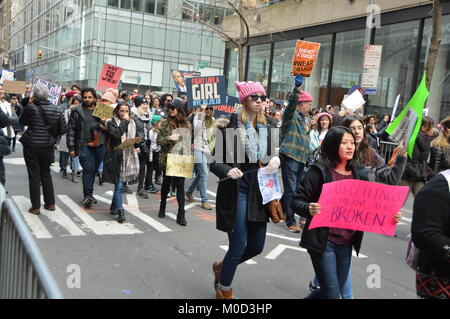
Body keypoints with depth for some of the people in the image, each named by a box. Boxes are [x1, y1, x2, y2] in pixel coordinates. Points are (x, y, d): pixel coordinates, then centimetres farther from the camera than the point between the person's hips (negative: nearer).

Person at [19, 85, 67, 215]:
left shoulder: (30, 108, -13)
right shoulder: (57, 110, -2)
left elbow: (22, 121, 6)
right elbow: (63, 129, -1)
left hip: (31, 146, -3)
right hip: (48, 146, 4)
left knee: (34, 175, 5)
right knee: (46, 174, 19)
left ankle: (35, 207, 10)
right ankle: (50, 203, 23)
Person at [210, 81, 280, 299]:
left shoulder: (266, 128, 8)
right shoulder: (230, 126, -9)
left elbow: (272, 155, 15)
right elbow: (215, 162, -8)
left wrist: (276, 159, -8)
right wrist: (228, 170, -28)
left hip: (259, 190, 6)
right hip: (236, 189, -6)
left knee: (256, 246, 12)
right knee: (238, 246, -3)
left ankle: (221, 267, 40)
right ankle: (224, 291, 22)